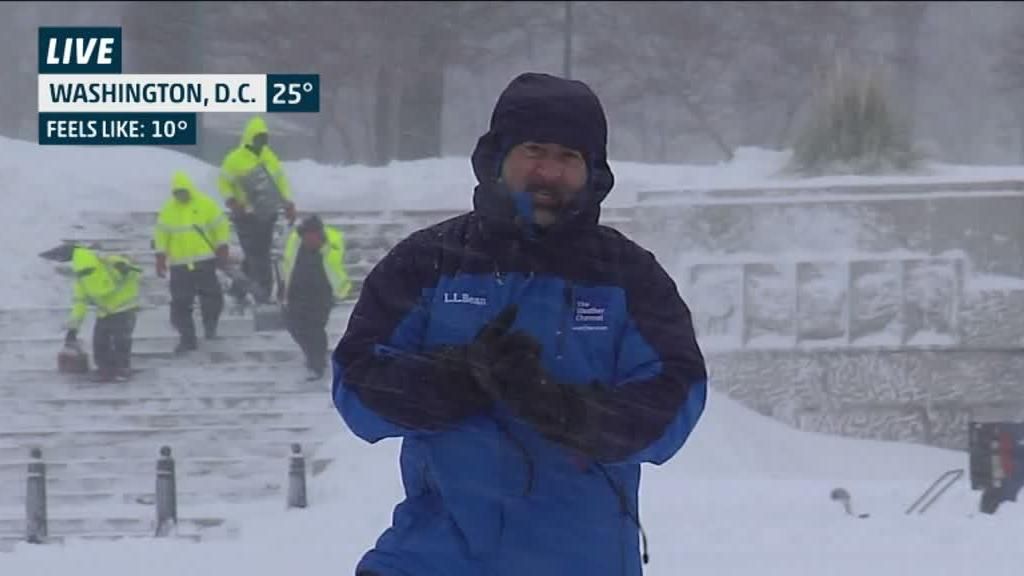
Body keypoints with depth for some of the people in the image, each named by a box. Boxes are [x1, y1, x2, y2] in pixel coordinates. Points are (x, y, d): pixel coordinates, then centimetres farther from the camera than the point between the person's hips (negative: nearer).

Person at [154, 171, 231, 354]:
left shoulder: (206, 205, -3)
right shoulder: (168, 210, 4)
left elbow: (221, 227, 1)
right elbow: (161, 234, 8)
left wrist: (222, 251, -3)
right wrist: (161, 258, 3)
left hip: (205, 261, -2)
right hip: (179, 264, 2)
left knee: (211, 296, -3)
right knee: (180, 304, -2)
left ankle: (210, 327, 24)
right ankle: (187, 338, 6)